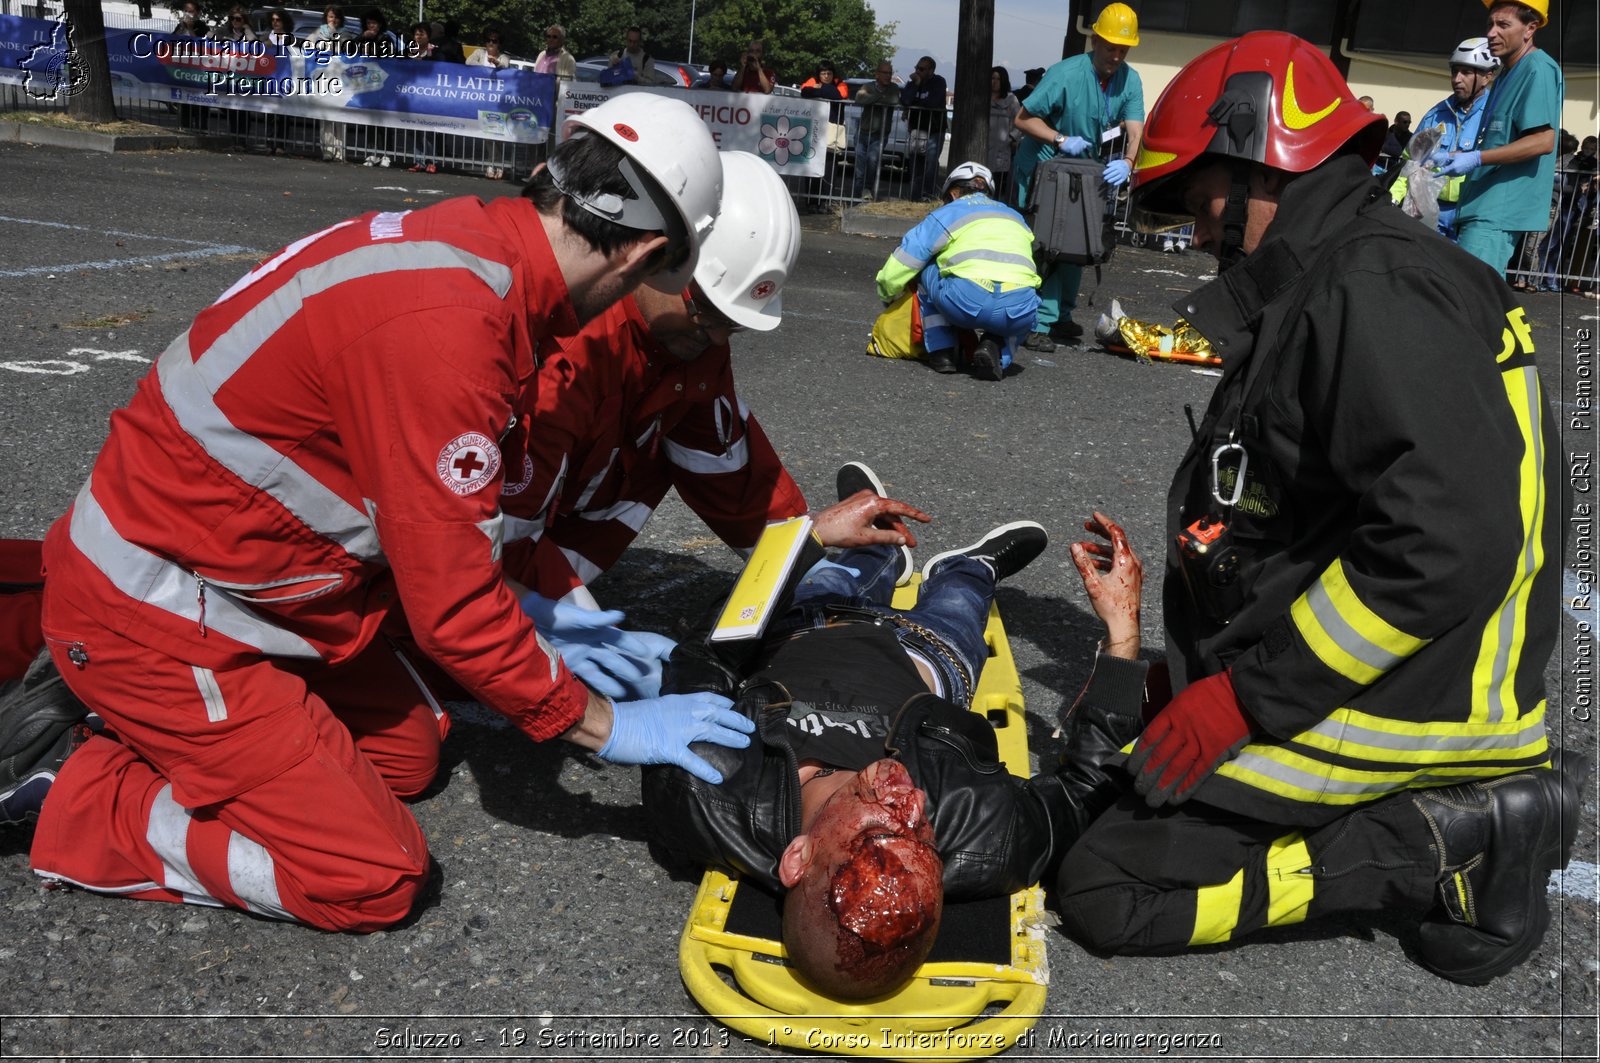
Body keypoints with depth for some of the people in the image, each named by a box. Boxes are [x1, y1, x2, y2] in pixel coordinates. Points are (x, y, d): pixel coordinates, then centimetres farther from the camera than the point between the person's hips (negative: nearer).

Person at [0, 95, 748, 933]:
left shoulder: (473, 238, -3)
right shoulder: (443, 326, -32)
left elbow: (466, 509, 12)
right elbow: (453, 606, -25)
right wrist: (606, 726, -13)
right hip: (159, 615, -9)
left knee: (408, 756, 19)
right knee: (376, 879, -4)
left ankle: (144, 726, 19)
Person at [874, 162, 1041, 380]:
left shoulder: (946, 214, 21)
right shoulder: (1015, 216, 33)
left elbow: (895, 272, 21)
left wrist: (887, 297, 42)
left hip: (966, 302, -2)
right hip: (1019, 311, 3)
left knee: (927, 269, 27)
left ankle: (942, 353, 19)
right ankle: (996, 350, 7)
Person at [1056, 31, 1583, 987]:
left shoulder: (1373, 291, -18)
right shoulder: (1323, 286, 14)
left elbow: (1452, 541, -28)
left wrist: (1246, 699, -22)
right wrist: (1209, 667, 16)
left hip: (1396, 711, -10)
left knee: (1102, 892, -10)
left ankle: (1457, 839, -6)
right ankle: (1465, 805, 9)